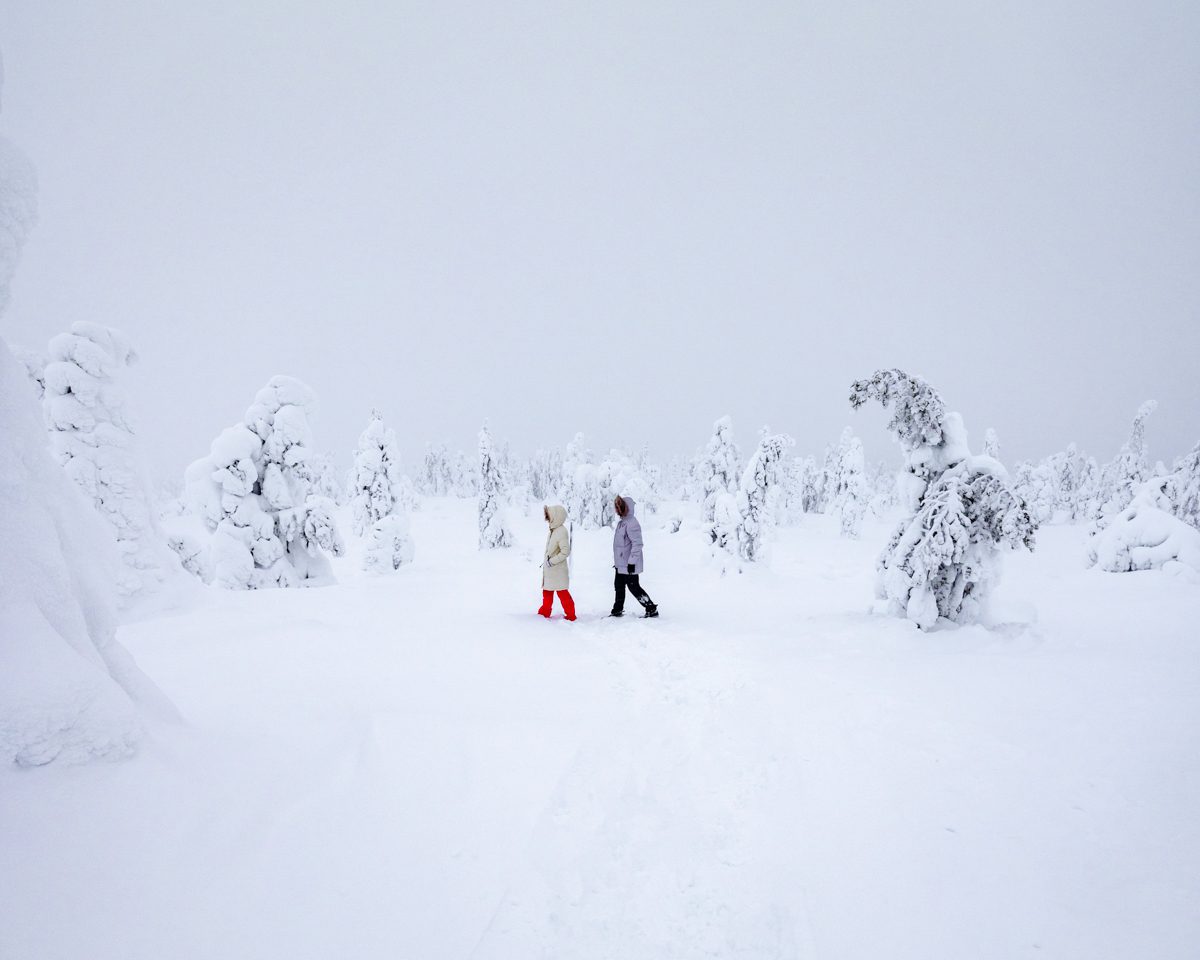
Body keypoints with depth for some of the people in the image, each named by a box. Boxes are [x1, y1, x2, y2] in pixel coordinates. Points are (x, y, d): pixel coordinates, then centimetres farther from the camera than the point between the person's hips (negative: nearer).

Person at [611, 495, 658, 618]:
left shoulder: (631, 523, -20)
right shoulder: (622, 522, 10)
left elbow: (637, 544, -25)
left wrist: (632, 562, -24)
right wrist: (617, 561, 22)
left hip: (629, 565, -9)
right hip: (620, 564, 9)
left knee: (634, 587, -2)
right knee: (619, 586, 16)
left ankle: (652, 609, 8)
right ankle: (618, 609, 28)